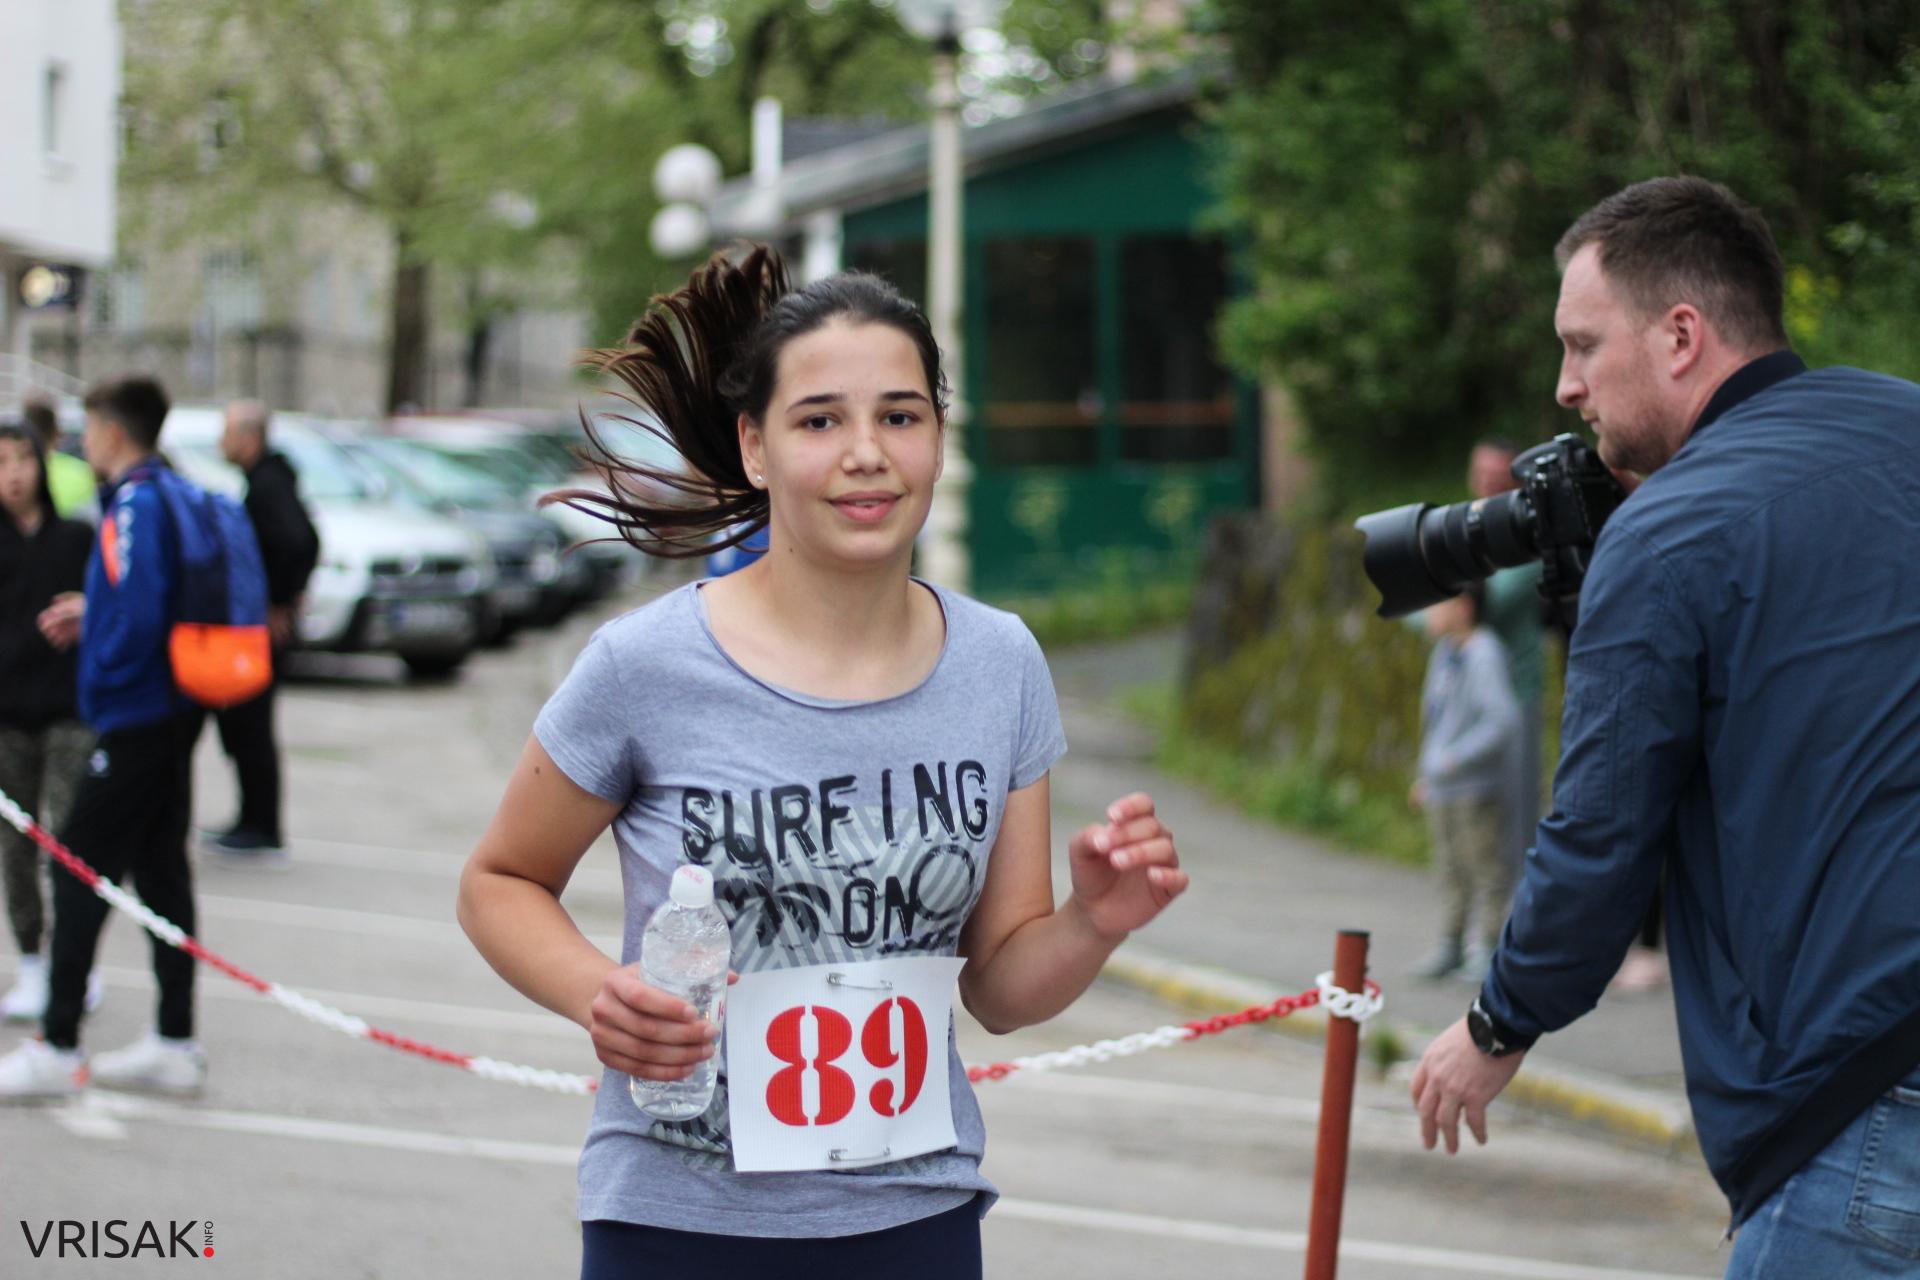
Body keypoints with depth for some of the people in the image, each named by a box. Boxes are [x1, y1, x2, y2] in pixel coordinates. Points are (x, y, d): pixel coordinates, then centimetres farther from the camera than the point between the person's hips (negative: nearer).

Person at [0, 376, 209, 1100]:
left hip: (135, 719, -9)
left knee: (79, 872, -5)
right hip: (174, 714, 9)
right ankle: (175, 1044, 16)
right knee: (160, 871, 13)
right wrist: (91, 616, 16)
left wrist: (104, 680, -14)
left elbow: (140, 613, -27)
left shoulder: (135, 507, -17)